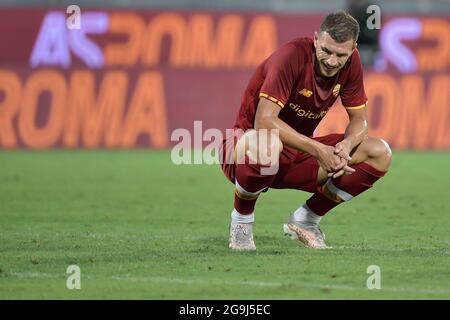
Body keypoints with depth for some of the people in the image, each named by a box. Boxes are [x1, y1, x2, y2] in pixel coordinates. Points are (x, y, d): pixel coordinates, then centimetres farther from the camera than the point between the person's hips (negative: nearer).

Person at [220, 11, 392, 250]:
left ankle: (305, 220, 6)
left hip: (299, 154, 6)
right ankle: (241, 218, -12)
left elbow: (359, 120, 2)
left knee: (380, 154, -8)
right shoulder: (292, 57, -26)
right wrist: (318, 150, -39)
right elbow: (264, 121, -34)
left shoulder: (351, 63, -6)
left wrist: (345, 146, -22)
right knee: (266, 146, -44)